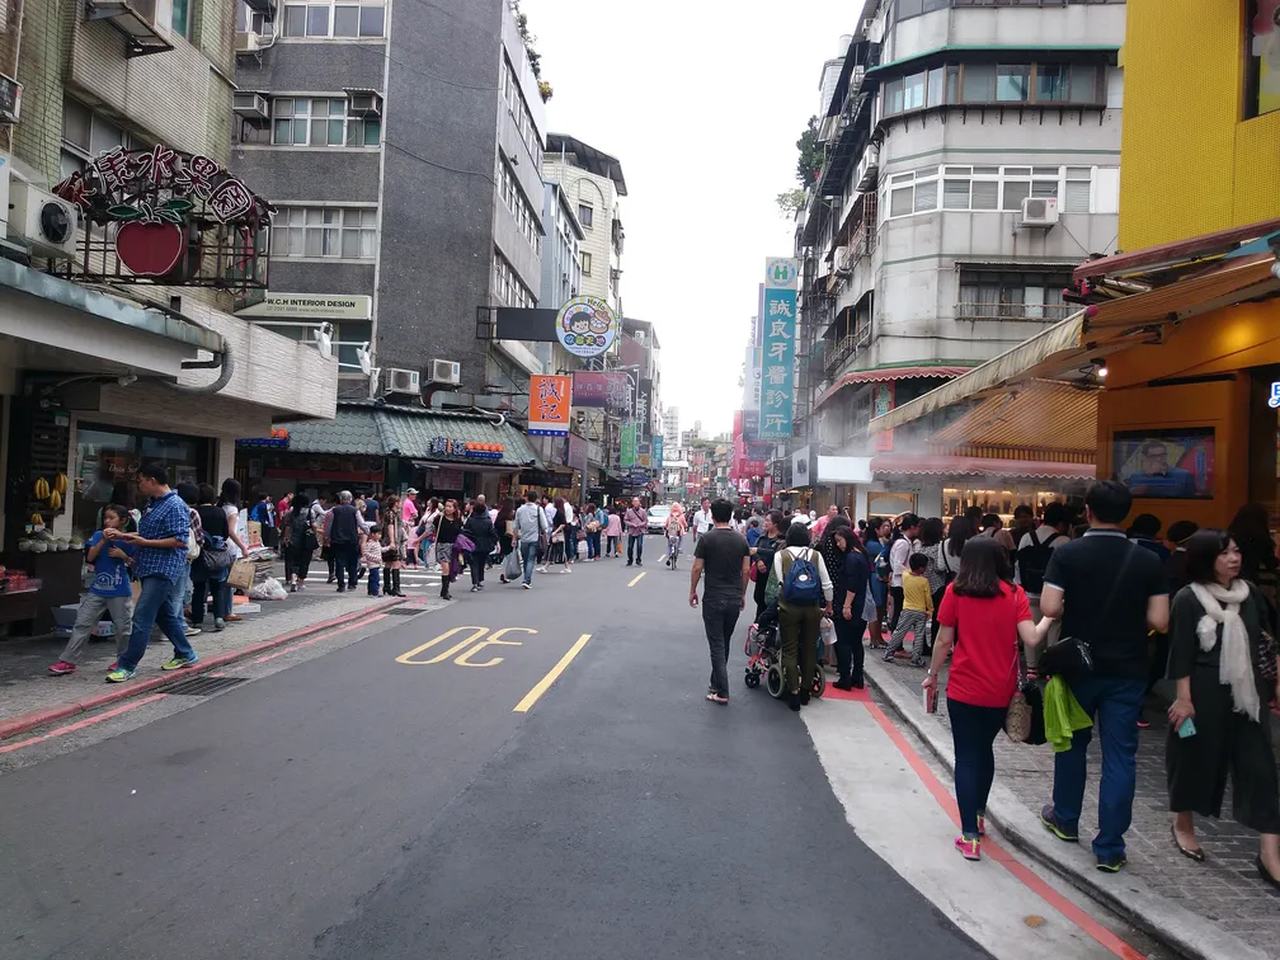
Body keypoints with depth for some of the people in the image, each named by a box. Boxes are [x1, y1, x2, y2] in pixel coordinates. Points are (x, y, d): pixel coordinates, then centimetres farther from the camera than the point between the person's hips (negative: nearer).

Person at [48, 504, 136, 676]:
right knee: (82, 624, 1)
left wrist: (123, 556, -16)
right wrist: (103, 540, -15)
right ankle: (68, 661, 5)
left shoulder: (128, 541, -3)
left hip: (120, 593, -3)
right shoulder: (98, 535, 4)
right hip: (97, 590, 3)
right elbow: (90, 557, -6)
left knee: (123, 628, 5)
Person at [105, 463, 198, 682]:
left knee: (142, 619, -8)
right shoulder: (154, 505, 16)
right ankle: (185, 655, 28)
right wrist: (120, 535, 12)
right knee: (165, 614, 17)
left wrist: (145, 543, -20)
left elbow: (179, 541, -21)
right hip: (150, 569, 10)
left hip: (162, 571, -10)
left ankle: (127, 666, -3)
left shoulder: (175, 506, -15)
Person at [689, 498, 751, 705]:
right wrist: (742, 594, 15)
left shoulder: (706, 539, -10)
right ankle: (716, 684, 27)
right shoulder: (741, 539, 2)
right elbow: (746, 570, 4)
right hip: (734, 599, 4)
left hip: (713, 599, -4)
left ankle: (722, 692, -2)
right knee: (725, 643, 17)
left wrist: (692, 591, 6)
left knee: (717, 645, 0)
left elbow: (697, 568, -8)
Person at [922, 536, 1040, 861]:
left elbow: (944, 641, -5)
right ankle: (979, 815, 39)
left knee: (966, 757, 5)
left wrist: (932, 675, 7)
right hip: (1000, 690, 3)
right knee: (984, 749, 23)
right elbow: (1031, 639, -11)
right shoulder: (1014, 593, -3)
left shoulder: (956, 591, -7)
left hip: (964, 688, -3)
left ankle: (970, 836, 1)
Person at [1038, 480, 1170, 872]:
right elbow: (1159, 621, -7)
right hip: (1126, 671, 0)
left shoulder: (1067, 553, -11)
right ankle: (1110, 848, 7)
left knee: (1073, 744, 18)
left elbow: (1049, 608, -17)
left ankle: (1065, 818, 34)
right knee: (1120, 756, 5)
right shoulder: (1148, 561, -5)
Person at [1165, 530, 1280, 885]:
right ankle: (1183, 823, 31)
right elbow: (1181, 653, -10)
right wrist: (1184, 698, -13)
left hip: (1248, 692, 4)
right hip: (1205, 693, -4)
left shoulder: (1250, 593, 4)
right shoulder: (1189, 599, -10)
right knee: (1196, 758, 9)